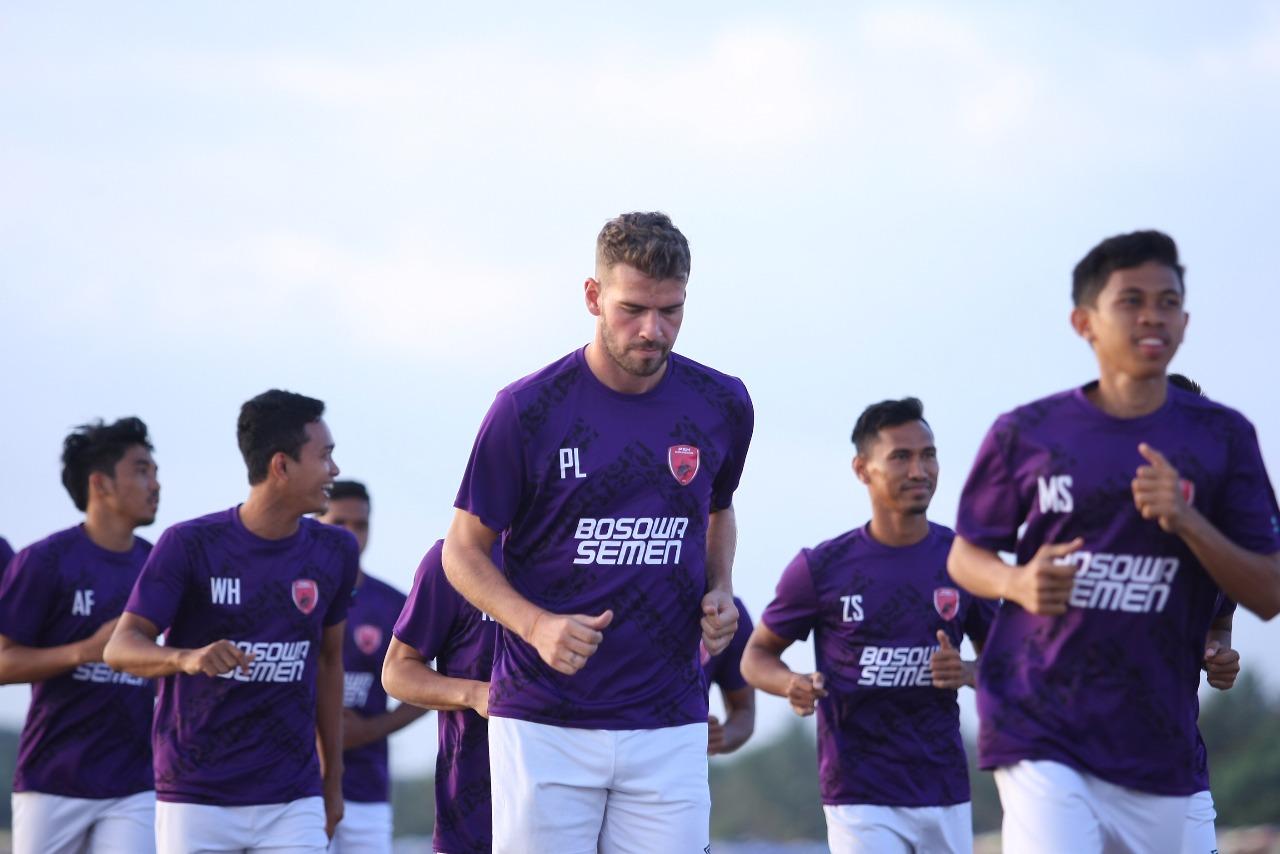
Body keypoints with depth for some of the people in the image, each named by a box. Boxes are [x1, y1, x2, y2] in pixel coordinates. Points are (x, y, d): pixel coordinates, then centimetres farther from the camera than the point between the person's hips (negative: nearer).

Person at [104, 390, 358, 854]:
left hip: (293, 802, 3)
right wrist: (187, 657, -33)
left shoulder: (334, 551, 5)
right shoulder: (190, 545, -8)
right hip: (196, 800, -3)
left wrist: (333, 778, 17)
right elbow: (121, 646, -11)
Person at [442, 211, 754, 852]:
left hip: (668, 726, 3)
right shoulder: (528, 409, -7)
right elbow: (464, 550, 2)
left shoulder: (720, 406, 4)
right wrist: (537, 626, -15)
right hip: (543, 721, -2)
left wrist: (719, 594, 6)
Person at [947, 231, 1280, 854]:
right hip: (1038, 731, -2)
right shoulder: (1026, 433, 1)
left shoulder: (1221, 437, 4)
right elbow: (964, 557, 12)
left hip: (1157, 749, 2)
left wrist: (1187, 522, -15)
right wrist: (1018, 582, -11)